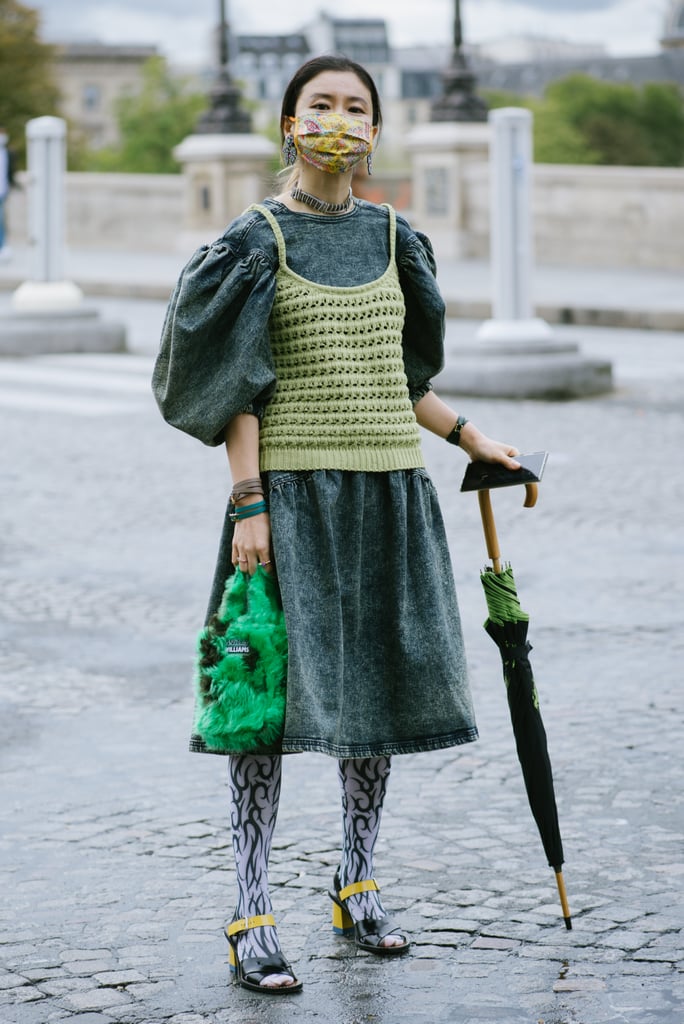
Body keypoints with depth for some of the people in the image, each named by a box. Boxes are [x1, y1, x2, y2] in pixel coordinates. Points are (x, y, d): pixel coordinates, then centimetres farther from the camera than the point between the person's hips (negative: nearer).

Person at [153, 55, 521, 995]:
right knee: (277, 694, -7)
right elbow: (239, 384, -7)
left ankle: (358, 883, 26)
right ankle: (252, 917, -1)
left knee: (381, 687, 10)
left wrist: (472, 438, 18)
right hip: (294, 493, -5)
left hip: (390, 491, 5)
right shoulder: (258, 239, -3)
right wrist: (248, 502, -13)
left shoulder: (394, 239, 11)